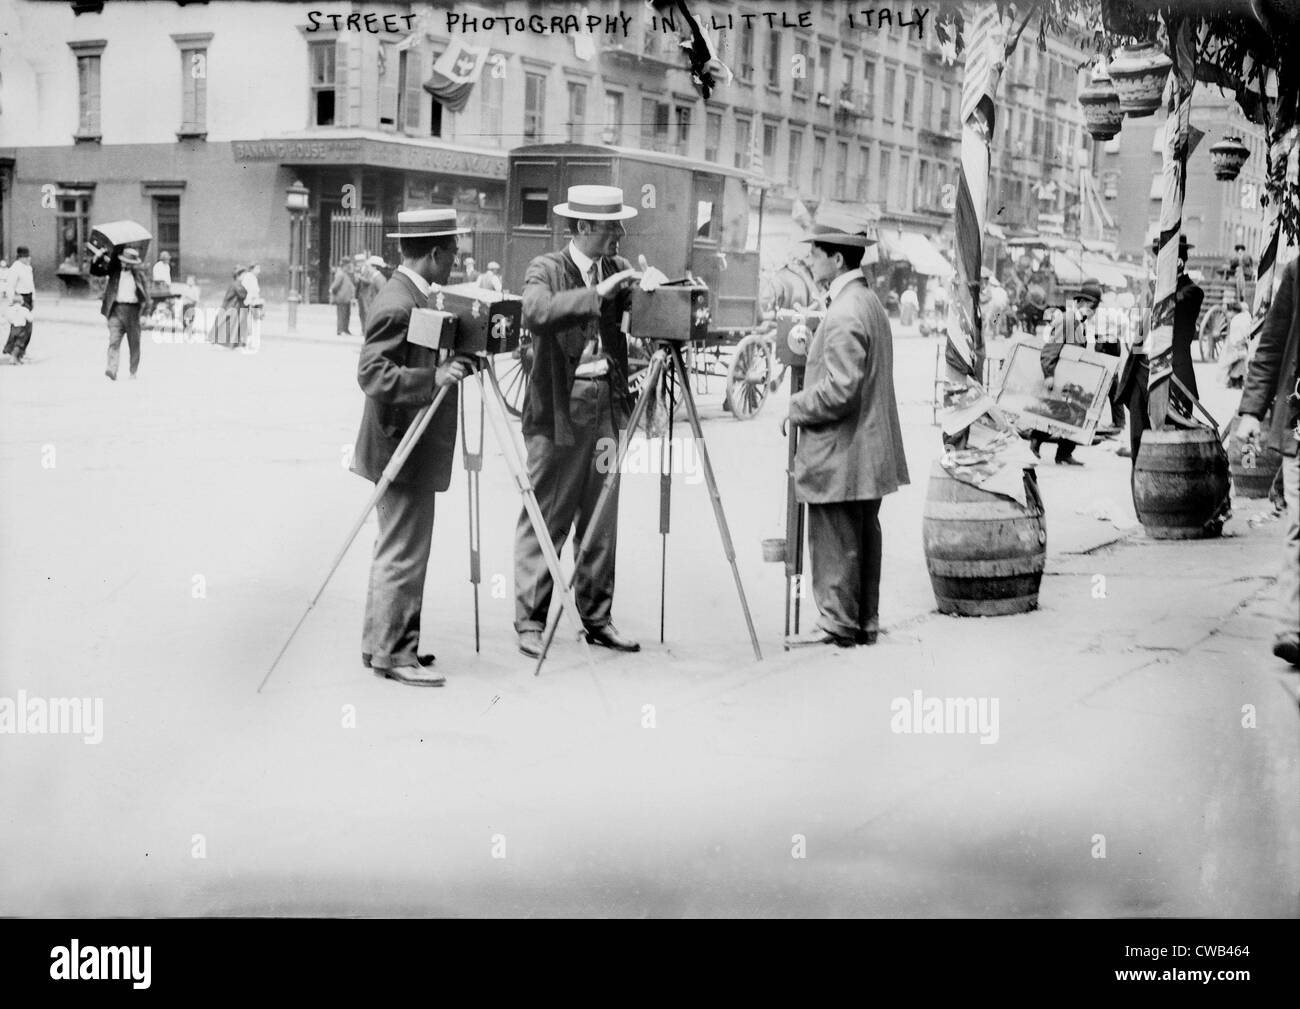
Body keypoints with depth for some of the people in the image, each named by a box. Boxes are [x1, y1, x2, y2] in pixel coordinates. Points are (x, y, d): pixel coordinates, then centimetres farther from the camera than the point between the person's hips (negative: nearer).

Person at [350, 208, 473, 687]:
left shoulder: (414, 296, 12)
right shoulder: (396, 305, -19)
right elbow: (372, 373, -25)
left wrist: (452, 363, 11)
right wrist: (433, 379, -31)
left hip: (411, 447, 11)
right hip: (405, 448, -11)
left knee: (398, 551, 15)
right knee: (403, 553, -4)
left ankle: (381, 643, 23)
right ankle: (392, 652, 3)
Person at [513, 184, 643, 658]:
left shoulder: (618, 270, 11)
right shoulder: (545, 269, -7)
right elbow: (536, 312, -26)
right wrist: (597, 293, -30)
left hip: (607, 407, 6)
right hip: (559, 410, -6)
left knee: (602, 521, 10)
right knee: (545, 519, -2)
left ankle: (597, 618, 18)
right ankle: (530, 623, 4)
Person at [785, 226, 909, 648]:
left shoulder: (844, 314, -19)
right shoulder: (871, 303, 14)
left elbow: (840, 388, -24)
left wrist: (798, 407, -10)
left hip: (839, 453, -11)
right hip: (869, 450, 11)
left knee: (835, 540, -3)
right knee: (864, 536, 14)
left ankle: (838, 623, 2)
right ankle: (864, 622, 21)